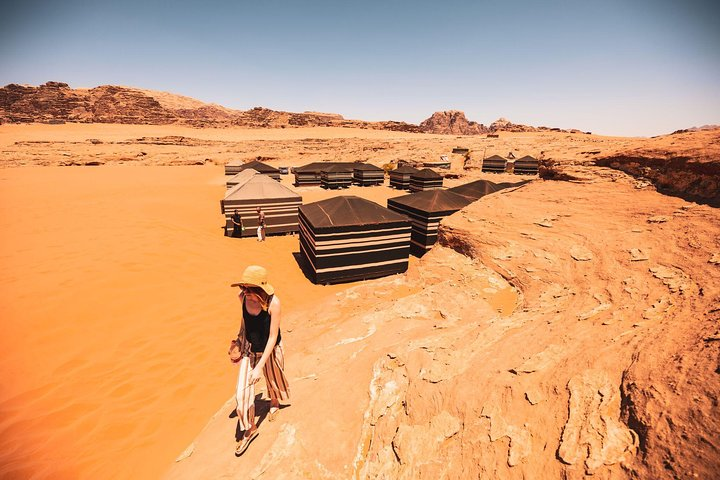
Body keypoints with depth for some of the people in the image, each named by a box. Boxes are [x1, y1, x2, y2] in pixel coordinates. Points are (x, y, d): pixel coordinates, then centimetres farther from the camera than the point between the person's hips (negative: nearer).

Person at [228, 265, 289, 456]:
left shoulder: (273, 303, -34)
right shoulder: (243, 297, -20)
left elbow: (273, 338, -28)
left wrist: (259, 366, -27)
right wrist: (240, 337, 13)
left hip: (270, 350, -3)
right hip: (249, 349, 3)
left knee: (273, 380, 24)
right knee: (243, 391, 1)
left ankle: (274, 403, 59)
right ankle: (249, 429, 28)